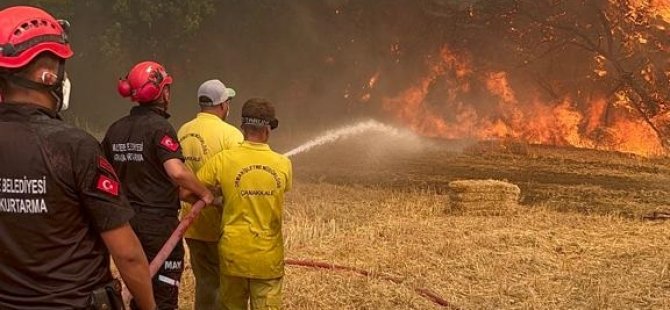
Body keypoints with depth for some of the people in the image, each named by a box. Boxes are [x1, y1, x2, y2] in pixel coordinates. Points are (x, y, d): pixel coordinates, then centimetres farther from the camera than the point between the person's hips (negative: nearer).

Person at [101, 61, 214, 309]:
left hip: (128, 219, 7)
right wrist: (204, 193, -14)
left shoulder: (116, 129, 6)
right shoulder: (160, 127, -15)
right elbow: (177, 172, -28)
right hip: (158, 221, -7)